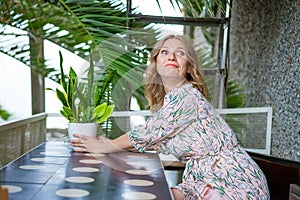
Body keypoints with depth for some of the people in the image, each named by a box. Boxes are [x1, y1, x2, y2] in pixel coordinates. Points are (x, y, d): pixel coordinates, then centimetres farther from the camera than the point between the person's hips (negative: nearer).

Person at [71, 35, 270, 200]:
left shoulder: (185, 96, -20)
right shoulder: (167, 99, 8)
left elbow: (148, 134, -14)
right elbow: (158, 140, 16)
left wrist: (104, 147, -1)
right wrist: (114, 144, 15)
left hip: (234, 183, -8)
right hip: (205, 177, 8)